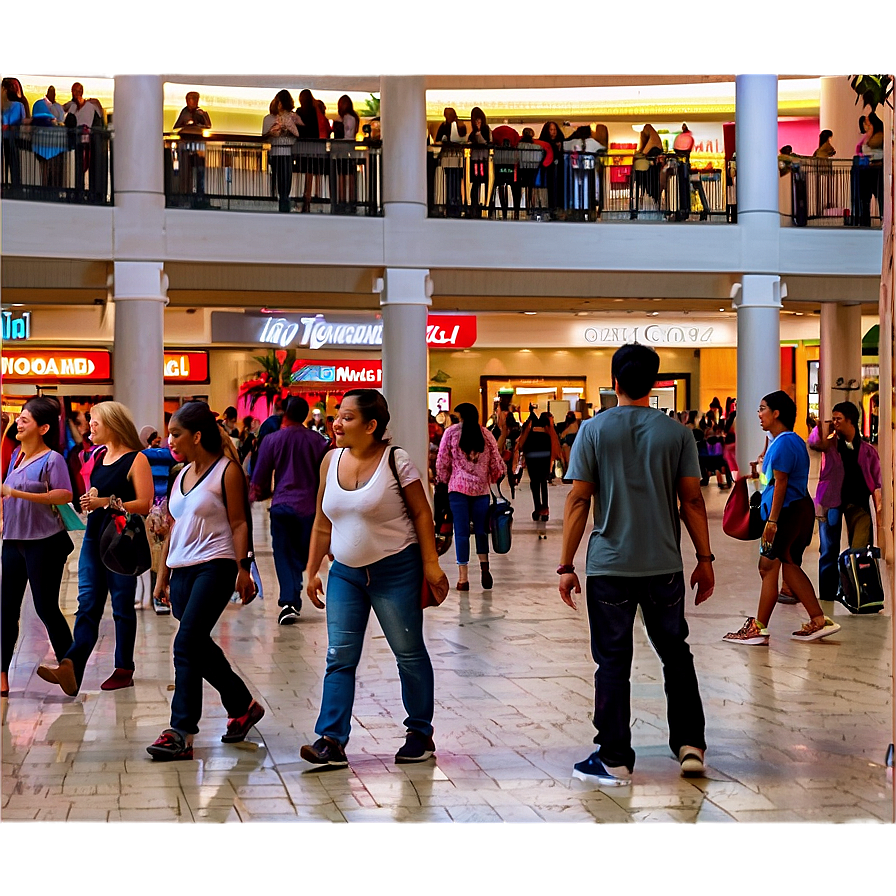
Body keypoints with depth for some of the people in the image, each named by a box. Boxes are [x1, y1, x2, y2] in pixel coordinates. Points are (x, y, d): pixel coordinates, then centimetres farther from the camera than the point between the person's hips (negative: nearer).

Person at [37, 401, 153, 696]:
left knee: (122, 607, 3)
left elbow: (145, 504, -15)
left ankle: (124, 670, 11)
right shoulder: (98, 457, 14)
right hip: (94, 537, 6)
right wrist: (88, 501, 8)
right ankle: (72, 668, -17)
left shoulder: (136, 460, -8)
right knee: (87, 605, -4)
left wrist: (106, 502, -21)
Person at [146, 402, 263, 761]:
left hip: (214, 567, -8)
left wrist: (243, 569, -16)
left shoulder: (227, 471, -5)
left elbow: (238, 523, -8)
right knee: (200, 648, 11)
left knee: (187, 644, -15)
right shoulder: (182, 474, 16)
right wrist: (163, 574, 17)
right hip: (182, 569, 8)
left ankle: (181, 731, -14)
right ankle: (243, 706, 28)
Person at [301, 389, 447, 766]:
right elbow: (323, 523, 11)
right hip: (346, 572, 5)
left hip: (395, 571, -4)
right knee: (339, 658, -2)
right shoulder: (331, 460, 4)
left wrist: (430, 564, -11)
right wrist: (312, 571, 11)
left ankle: (420, 734, 19)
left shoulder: (395, 460, -10)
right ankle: (331, 740, -4)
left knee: (410, 654, 5)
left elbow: (421, 512, -6)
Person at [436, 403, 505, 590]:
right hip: (481, 488, 2)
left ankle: (463, 578, -3)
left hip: (458, 488, -2)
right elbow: (496, 463, 8)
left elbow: (442, 462, 2)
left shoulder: (451, 432, 1)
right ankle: (484, 568, 5)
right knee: (481, 529, 14)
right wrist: (493, 480, 26)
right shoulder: (486, 434, 7)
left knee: (461, 532, -1)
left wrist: (444, 480, 18)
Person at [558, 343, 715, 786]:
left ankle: (614, 760, 8)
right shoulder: (676, 433, 1)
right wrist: (705, 559, 10)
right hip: (664, 566, 2)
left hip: (609, 567, -1)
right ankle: (690, 745, 15)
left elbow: (578, 500, -5)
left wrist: (566, 565, 0)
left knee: (613, 663, 5)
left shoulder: (594, 430, -3)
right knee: (676, 654, 17)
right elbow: (692, 501, 1)